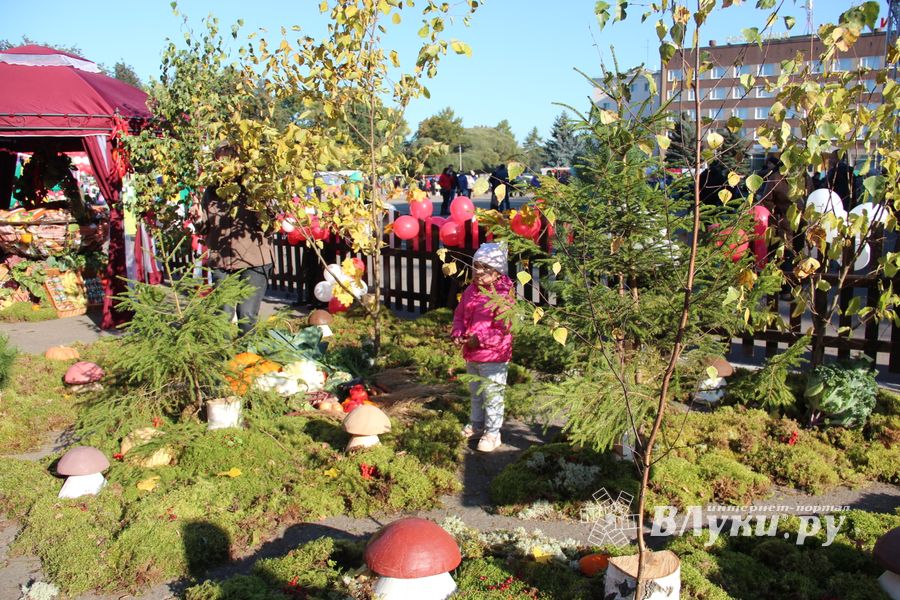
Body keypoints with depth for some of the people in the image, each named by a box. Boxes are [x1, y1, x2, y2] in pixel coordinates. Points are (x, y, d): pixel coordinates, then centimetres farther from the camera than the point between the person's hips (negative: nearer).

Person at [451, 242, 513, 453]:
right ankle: (476, 424, 41)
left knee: (492, 396, 1)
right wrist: (458, 334, -3)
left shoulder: (503, 296, -18)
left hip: (493, 357, -8)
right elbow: (459, 315, 15)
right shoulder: (470, 291, 6)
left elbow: (503, 329, -22)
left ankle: (492, 433, 13)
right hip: (471, 355, 8)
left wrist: (480, 339, -23)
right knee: (475, 392, 23)